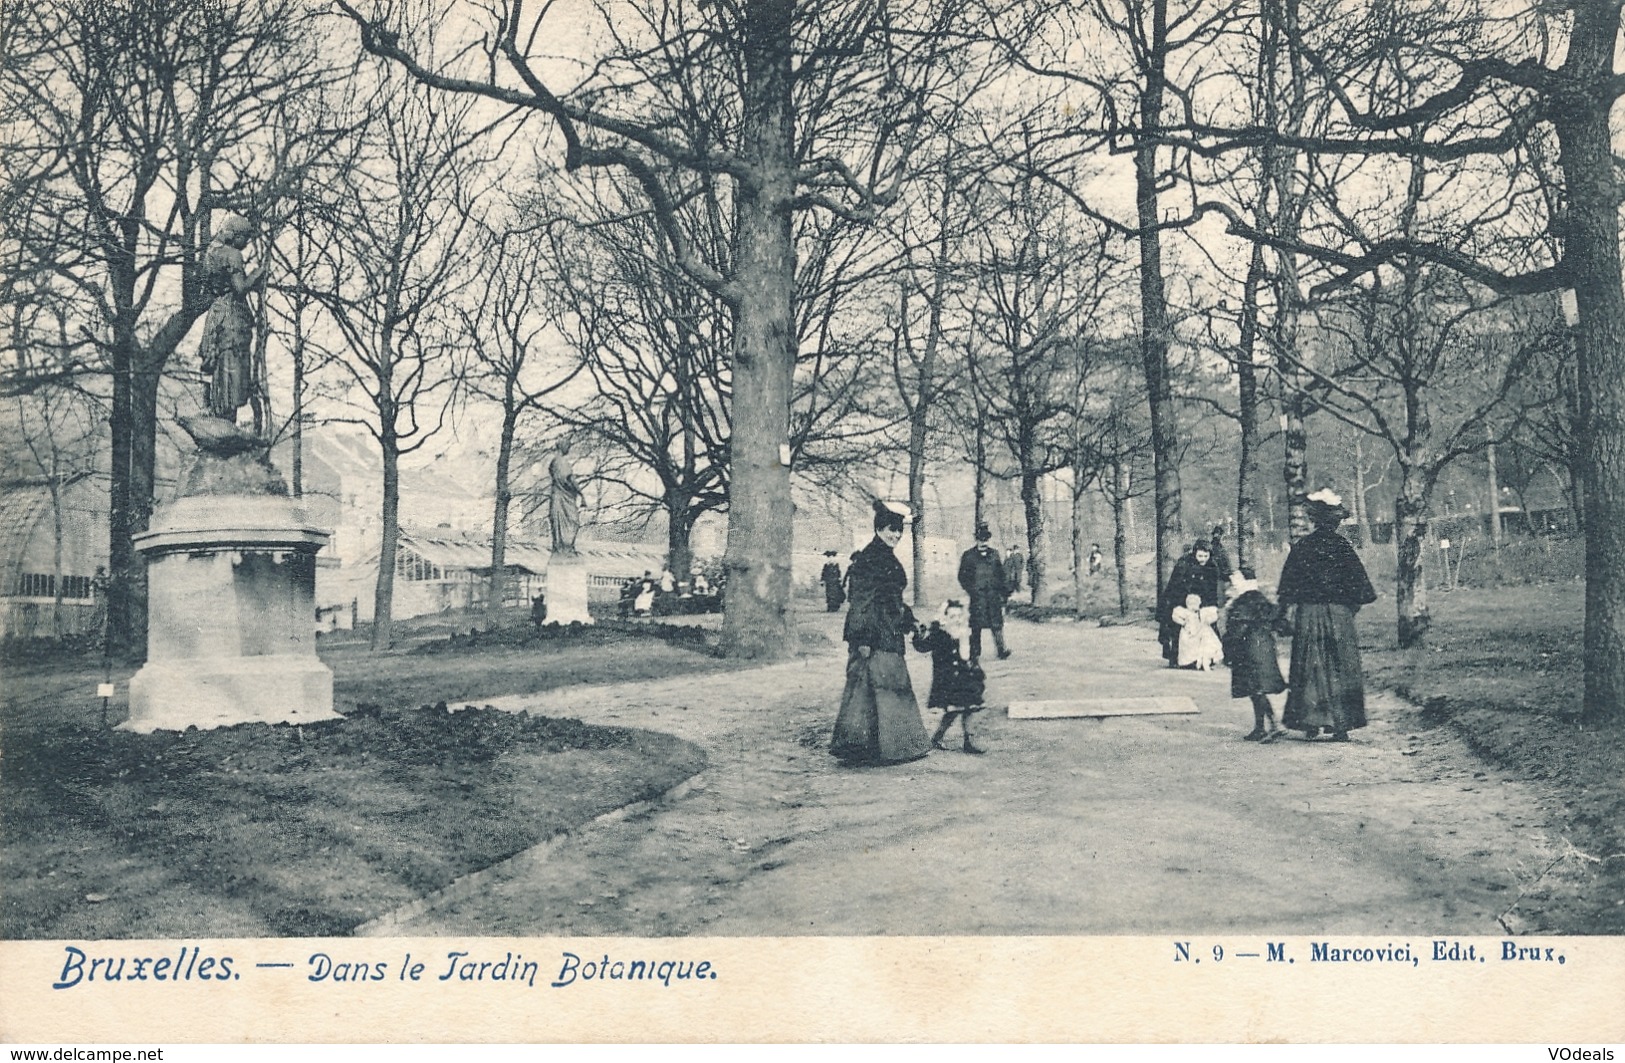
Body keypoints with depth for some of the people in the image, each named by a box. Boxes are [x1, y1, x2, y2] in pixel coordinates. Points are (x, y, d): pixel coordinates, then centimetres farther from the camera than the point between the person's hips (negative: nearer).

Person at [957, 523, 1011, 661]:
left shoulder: (994, 554, 13)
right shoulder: (968, 556, 4)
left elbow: (1000, 574, 17)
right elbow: (962, 576, 5)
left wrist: (1003, 591, 8)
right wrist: (971, 590, -6)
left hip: (994, 594, 2)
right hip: (977, 595, -2)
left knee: (997, 623, -4)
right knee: (976, 626, -1)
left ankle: (1001, 650, -2)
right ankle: (975, 654, 5)